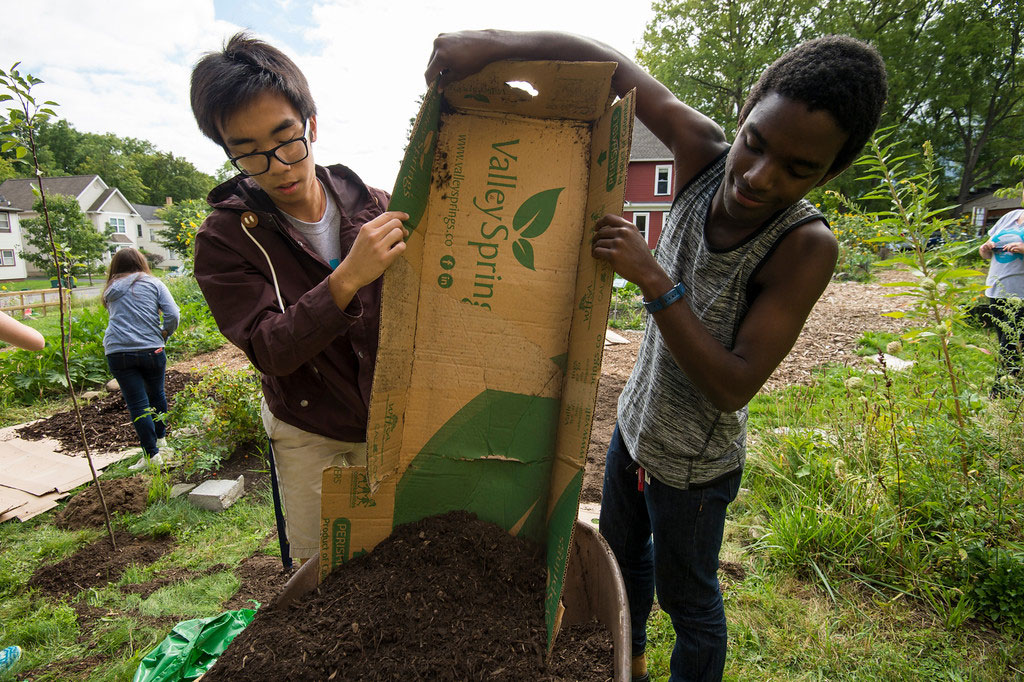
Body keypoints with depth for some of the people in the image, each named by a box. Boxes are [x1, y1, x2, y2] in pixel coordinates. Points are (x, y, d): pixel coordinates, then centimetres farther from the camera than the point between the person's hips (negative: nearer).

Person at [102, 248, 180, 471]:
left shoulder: (111, 290, 13)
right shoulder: (153, 283, 5)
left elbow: (115, 317, 12)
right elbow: (172, 315, -6)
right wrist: (164, 334, 10)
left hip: (117, 351, 1)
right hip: (151, 349, 0)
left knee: (137, 403, 2)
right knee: (156, 394, 20)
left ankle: (152, 454, 2)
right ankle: (161, 438, 35)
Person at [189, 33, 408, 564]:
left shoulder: (374, 207, -7)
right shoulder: (224, 240, -11)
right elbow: (270, 350, -22)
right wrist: (346, 279, -37)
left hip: (389, 421, 2)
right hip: (307, 435, -1)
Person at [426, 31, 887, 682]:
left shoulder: (806, 247, -28)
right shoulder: (704, 154, -16)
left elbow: (733, 389, -29)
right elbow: (611, 61, -13)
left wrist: (653, 279, -36)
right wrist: (495, 42, -26)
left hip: (694, 463, -6)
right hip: (635, 423, 6)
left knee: (689, 599, 18)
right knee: (623, 552, 29)